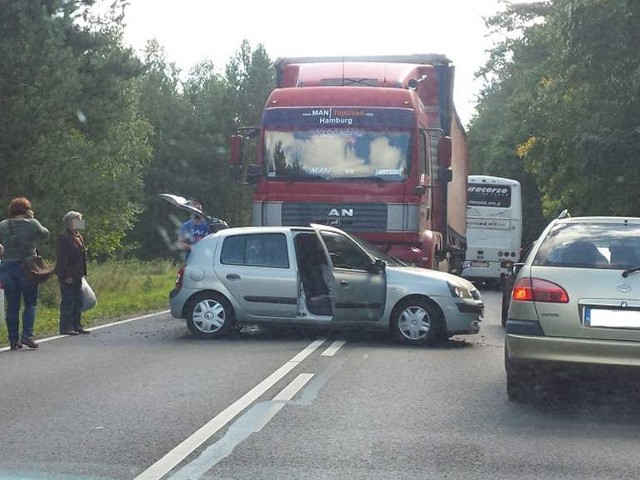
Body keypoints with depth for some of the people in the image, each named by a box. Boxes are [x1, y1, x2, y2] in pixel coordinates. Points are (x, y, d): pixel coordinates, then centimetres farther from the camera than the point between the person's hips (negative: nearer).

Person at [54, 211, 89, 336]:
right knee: (68, 301, -5)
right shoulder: (63, 237, -13)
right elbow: (62, 258, -18)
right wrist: (67, 276, -20)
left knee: (78, 300, 11)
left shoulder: (78, 237, 14)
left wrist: (82, 273, 15)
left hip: (77, 275, 9)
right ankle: (66, 327, 0)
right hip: (67, 276, -9)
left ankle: (76, 325, 18)